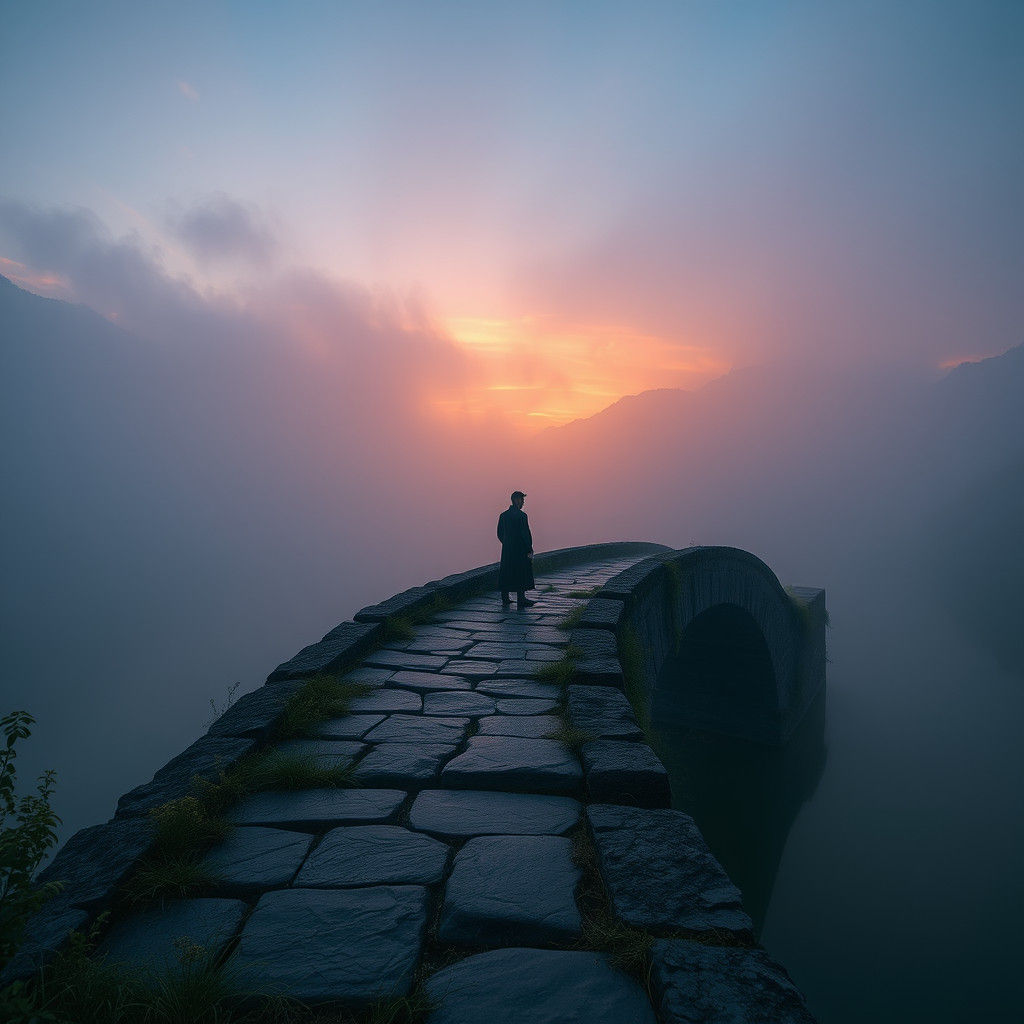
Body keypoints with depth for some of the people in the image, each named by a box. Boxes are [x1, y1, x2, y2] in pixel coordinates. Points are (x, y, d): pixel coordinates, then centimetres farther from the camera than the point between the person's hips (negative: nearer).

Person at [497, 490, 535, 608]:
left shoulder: (503, 515, 7)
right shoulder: (521, 515, -13)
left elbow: (499, 534, 11)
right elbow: (525, 534, -15)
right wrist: (529, 550, -11)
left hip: (506, 550, 6)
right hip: (519, 550, -6)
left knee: (505, 574, 10)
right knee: (521, 575, 2)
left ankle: (505, 600, 14)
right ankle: (521, 600, 4)